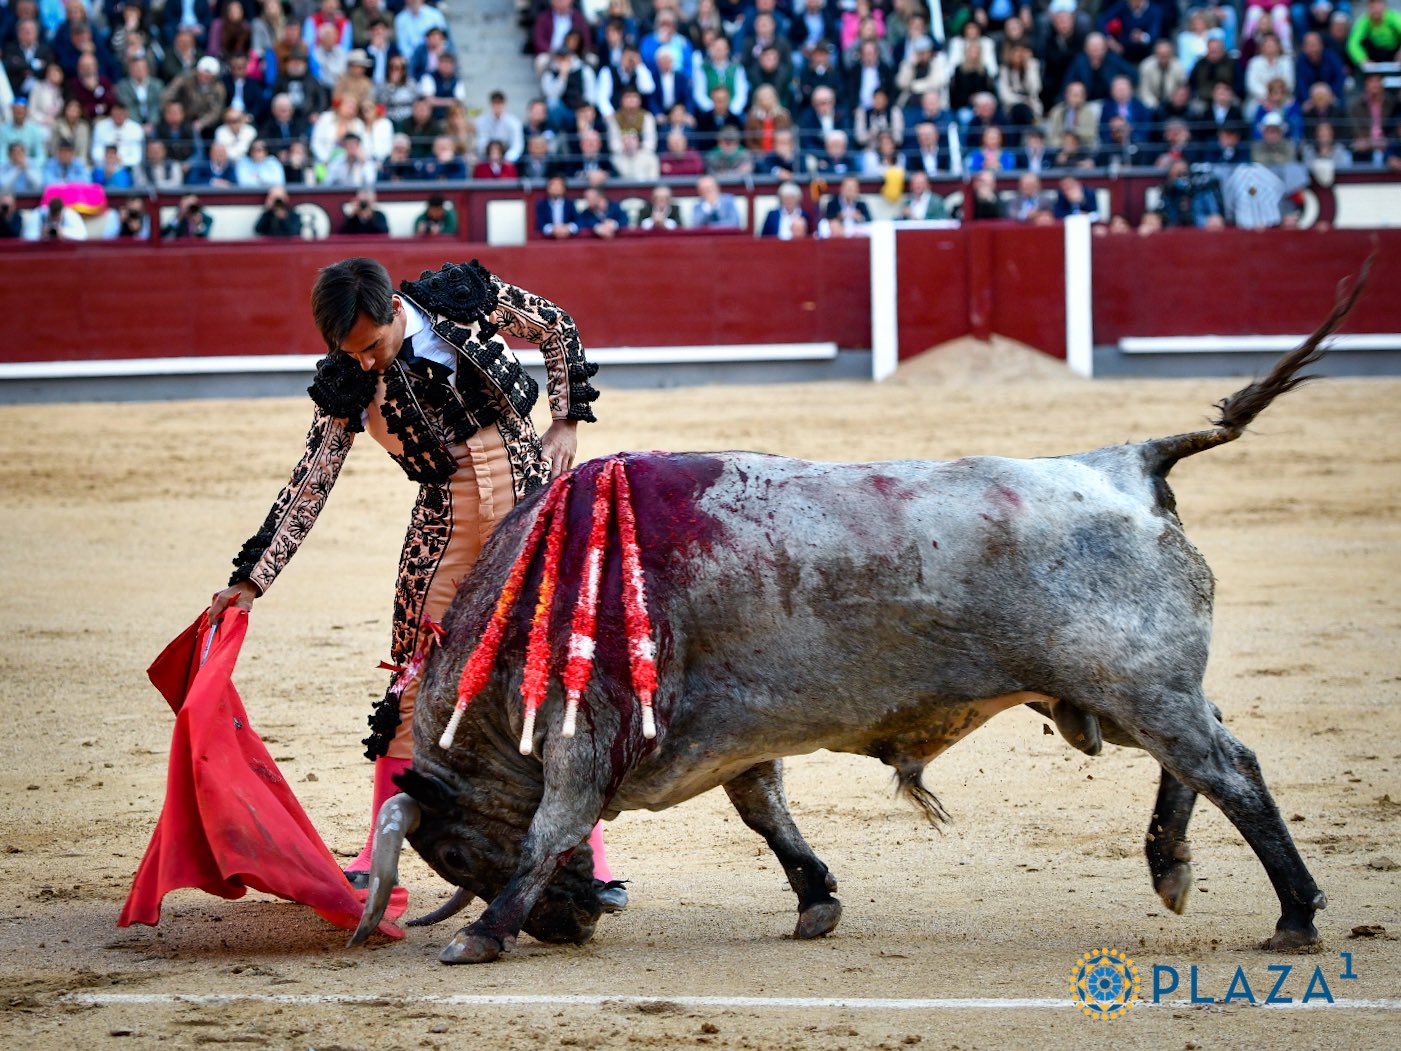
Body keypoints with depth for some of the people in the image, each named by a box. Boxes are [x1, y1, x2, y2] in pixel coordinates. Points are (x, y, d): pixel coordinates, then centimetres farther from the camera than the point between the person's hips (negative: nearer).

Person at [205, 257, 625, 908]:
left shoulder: (467, 298, -11)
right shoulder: (346, 384, -8)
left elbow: (559, 331, 6)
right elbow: (308, 487, -6)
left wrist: (566, 424, 0)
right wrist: (251, 581, -10)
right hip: (447, 522, 1)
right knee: (414, 677, -1)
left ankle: (589, 855, 3)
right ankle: (377, 858, 10)